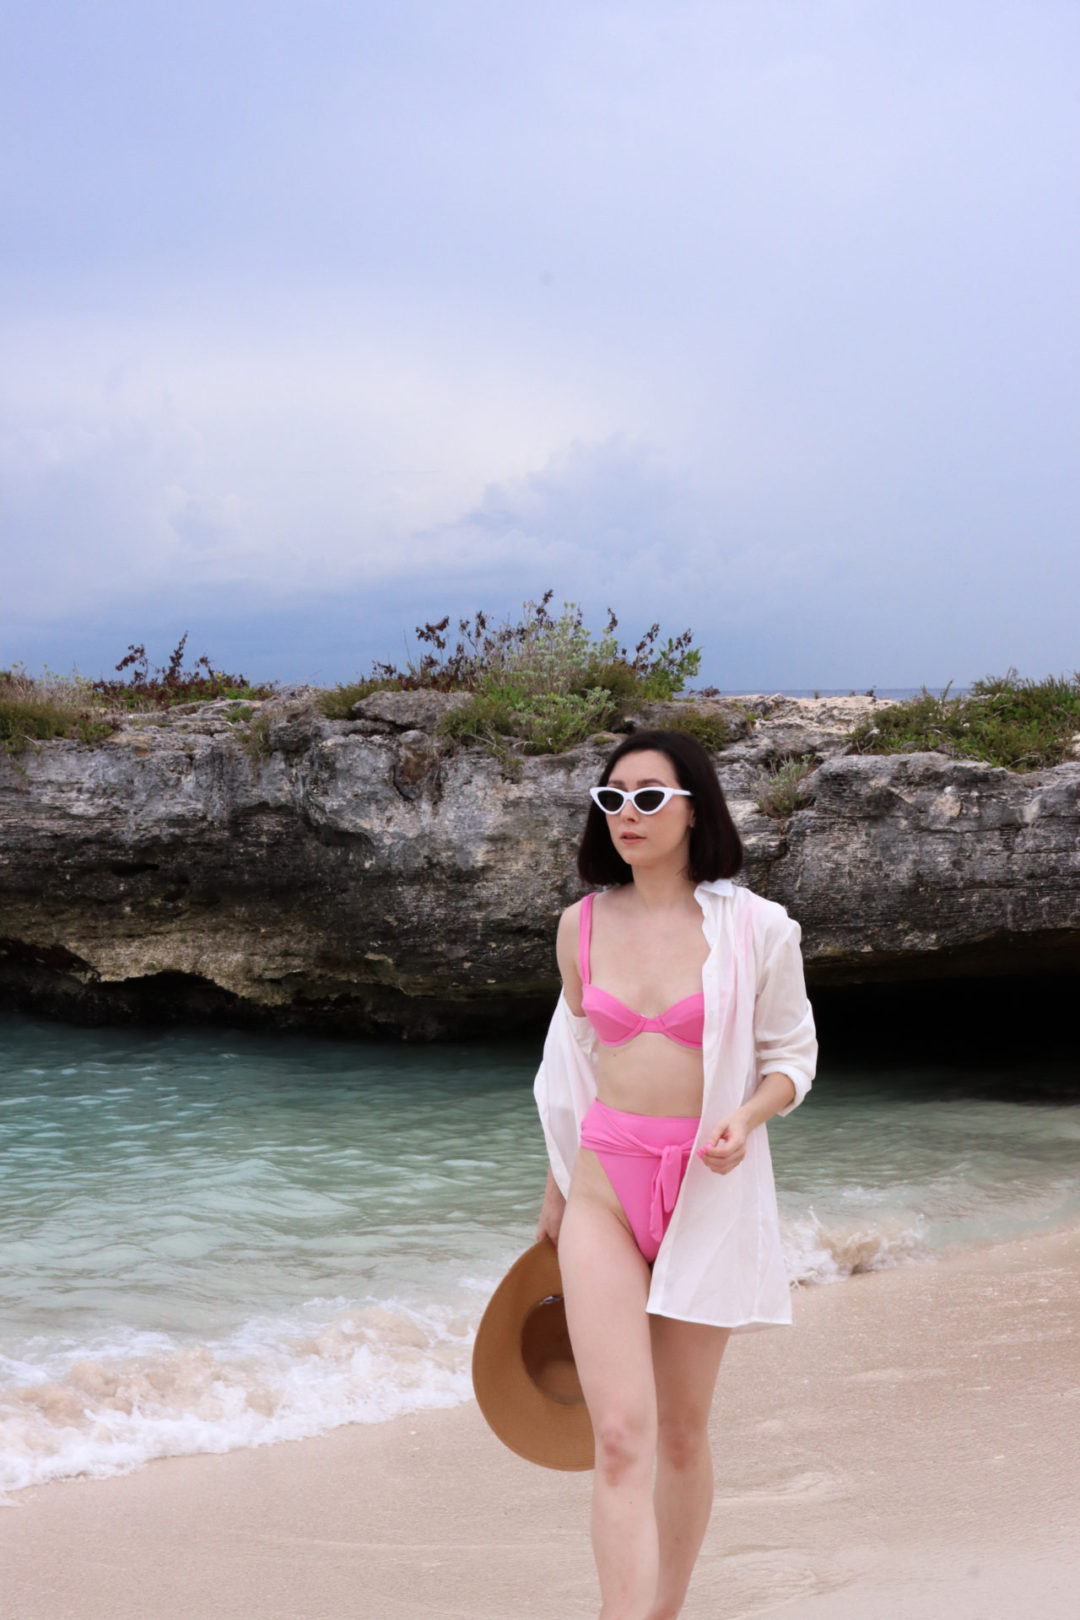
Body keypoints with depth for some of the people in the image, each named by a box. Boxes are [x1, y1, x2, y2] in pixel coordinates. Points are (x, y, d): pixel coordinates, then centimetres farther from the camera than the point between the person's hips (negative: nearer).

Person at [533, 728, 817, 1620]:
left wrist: (745, 1119, -17)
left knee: (682, 1431, 10)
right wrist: (557, 1189, 24)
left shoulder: (753, 927, -5)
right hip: (604, 1187, 1)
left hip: (707, 1193, -1)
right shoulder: (581, 925, 4)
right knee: (620, 1435, -11)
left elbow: (792, 1058, 4)